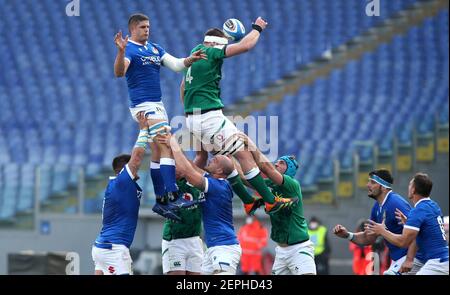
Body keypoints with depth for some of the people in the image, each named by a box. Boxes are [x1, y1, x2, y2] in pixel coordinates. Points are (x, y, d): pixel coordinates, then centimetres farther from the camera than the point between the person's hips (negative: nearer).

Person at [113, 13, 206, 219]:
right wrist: (121, 51, -43)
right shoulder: (130, 49, -9)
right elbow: (119, 72, -26)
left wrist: (190, 60, -12)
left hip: (157, 105, 9)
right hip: (143, 106, -9)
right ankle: (173, 197, -25)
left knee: (158, 154, 10)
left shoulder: (155, 48, 15)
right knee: (168, 147, -19)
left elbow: (176, 65, 8)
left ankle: (160, 201, 14)